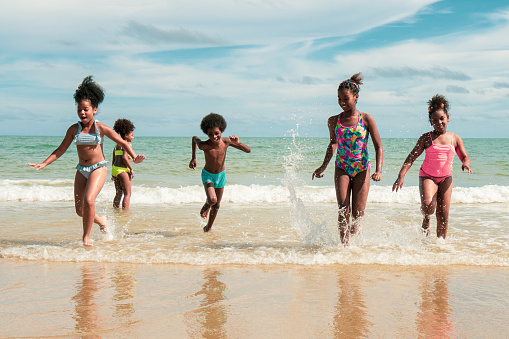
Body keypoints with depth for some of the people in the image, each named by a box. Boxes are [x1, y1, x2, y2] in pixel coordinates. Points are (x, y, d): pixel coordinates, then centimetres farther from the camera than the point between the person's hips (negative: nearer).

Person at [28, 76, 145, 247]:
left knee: (88, 201, -24)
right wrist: (44, 163, 2)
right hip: (81, 170, 4)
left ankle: (86, 236, -3)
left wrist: (134, 157, -18)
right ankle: (100, 220, 37)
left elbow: (123, 143, -2)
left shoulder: (101, 128, -7)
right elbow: (61, 150, 9)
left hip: (98, 168, -4)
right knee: (79, 210, 5)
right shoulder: (74, 129, 1)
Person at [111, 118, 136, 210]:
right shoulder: (127, 145, -10)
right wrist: (131, 169, -15)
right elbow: (124, 157, -23)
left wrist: (113, 173, 22)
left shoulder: (116, 145, 16)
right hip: (123, 170, -8)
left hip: (115, 169, 8)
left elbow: (113, 160, 18)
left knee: (118, 193, 18)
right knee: (127, 193, -3)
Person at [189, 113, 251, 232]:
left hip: (221, 175, 3)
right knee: (212, 200, -27)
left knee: (216, 206, 14)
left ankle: (209, 227, 39)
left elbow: (248, 150, -16)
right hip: (208, 175, -3)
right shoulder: (204, 145, -28)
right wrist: (194, 158, 1)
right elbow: (194, 138, -3)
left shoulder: (226, 141, -21)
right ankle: (206, 205, 11)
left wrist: (237, 143, -35)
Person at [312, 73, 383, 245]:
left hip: (362, 170, -1)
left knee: (357, 213, -1)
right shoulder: (334, 121, 1)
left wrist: (378, 170, -17)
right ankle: (344, 245, -4)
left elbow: (379, 147, -4)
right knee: (343, 210, -10)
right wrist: (323, 166, 13)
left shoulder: (366, 119, -6)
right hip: (342, 169, 2)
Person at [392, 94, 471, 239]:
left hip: (446, 178, 2)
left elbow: (465, 157, 8)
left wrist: (465, 164, -18)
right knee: (428, 205, -25)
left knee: (443, 214, -1)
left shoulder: (455, 138, 4)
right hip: (427, 176, -2)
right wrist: (401, 175, -16)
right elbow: (411, 158, -4)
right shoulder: (426, 138, -2)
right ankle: (426, 219, 10)